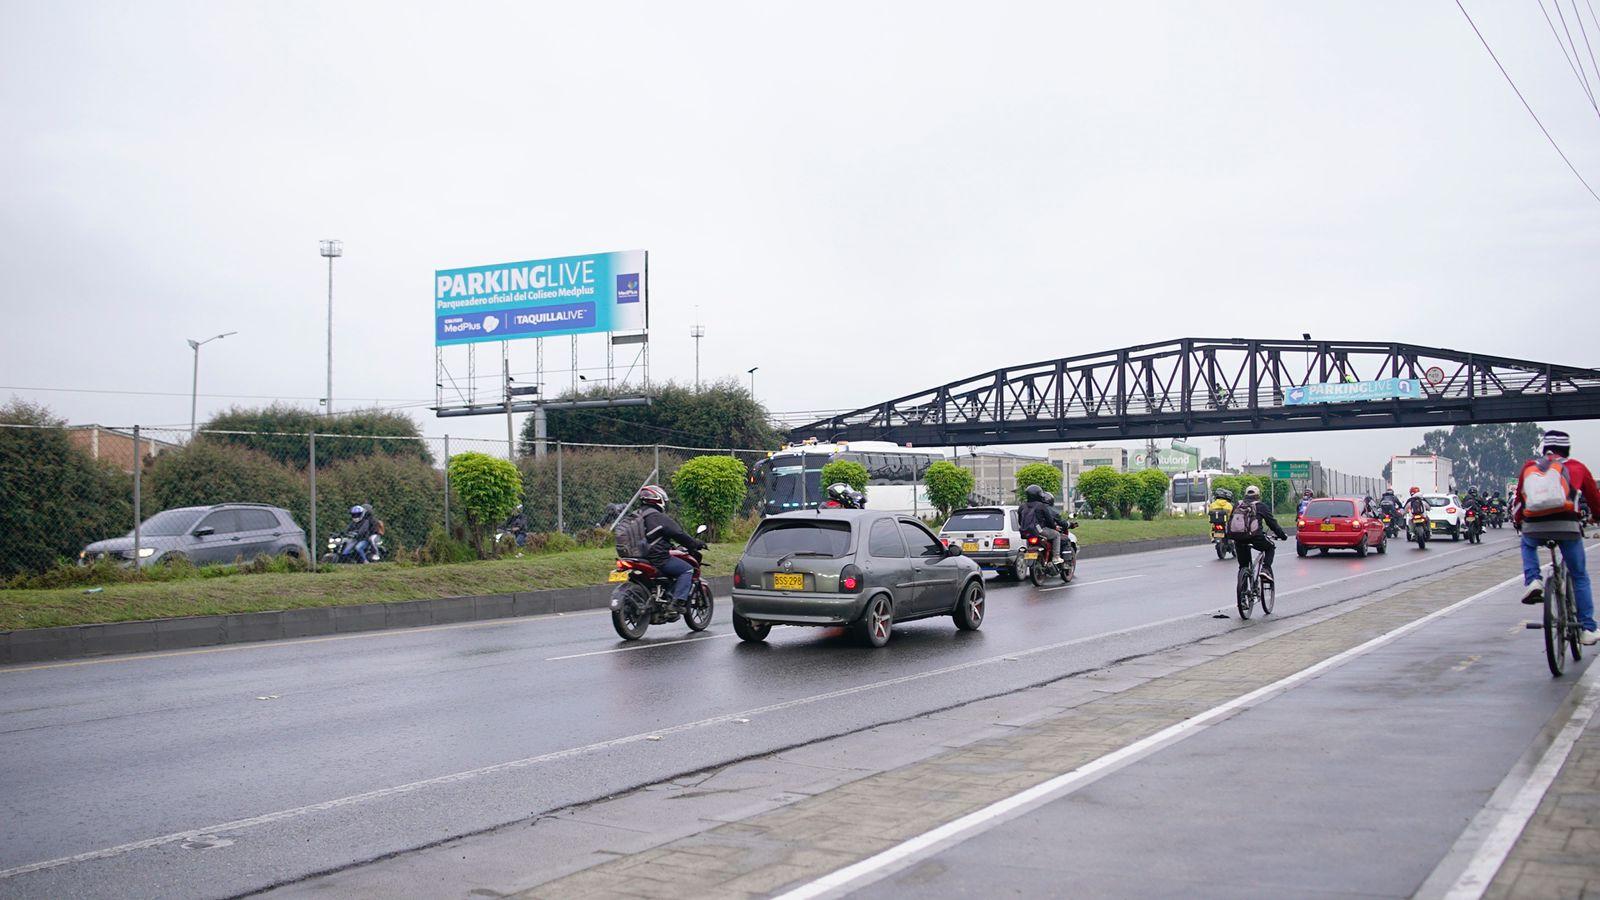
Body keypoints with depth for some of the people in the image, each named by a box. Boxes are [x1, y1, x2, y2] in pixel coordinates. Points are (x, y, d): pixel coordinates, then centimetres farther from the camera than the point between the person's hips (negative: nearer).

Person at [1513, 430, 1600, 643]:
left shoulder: (1529, 467, 20)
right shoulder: (1577, 467, 17)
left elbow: (1518, 499, 27)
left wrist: (1517, 522, 44)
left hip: (1533, 526, 1)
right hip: (1567, 525, -1)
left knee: (1528, 545, 37)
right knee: (1580, 577, 15)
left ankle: (1533, 581, 12)